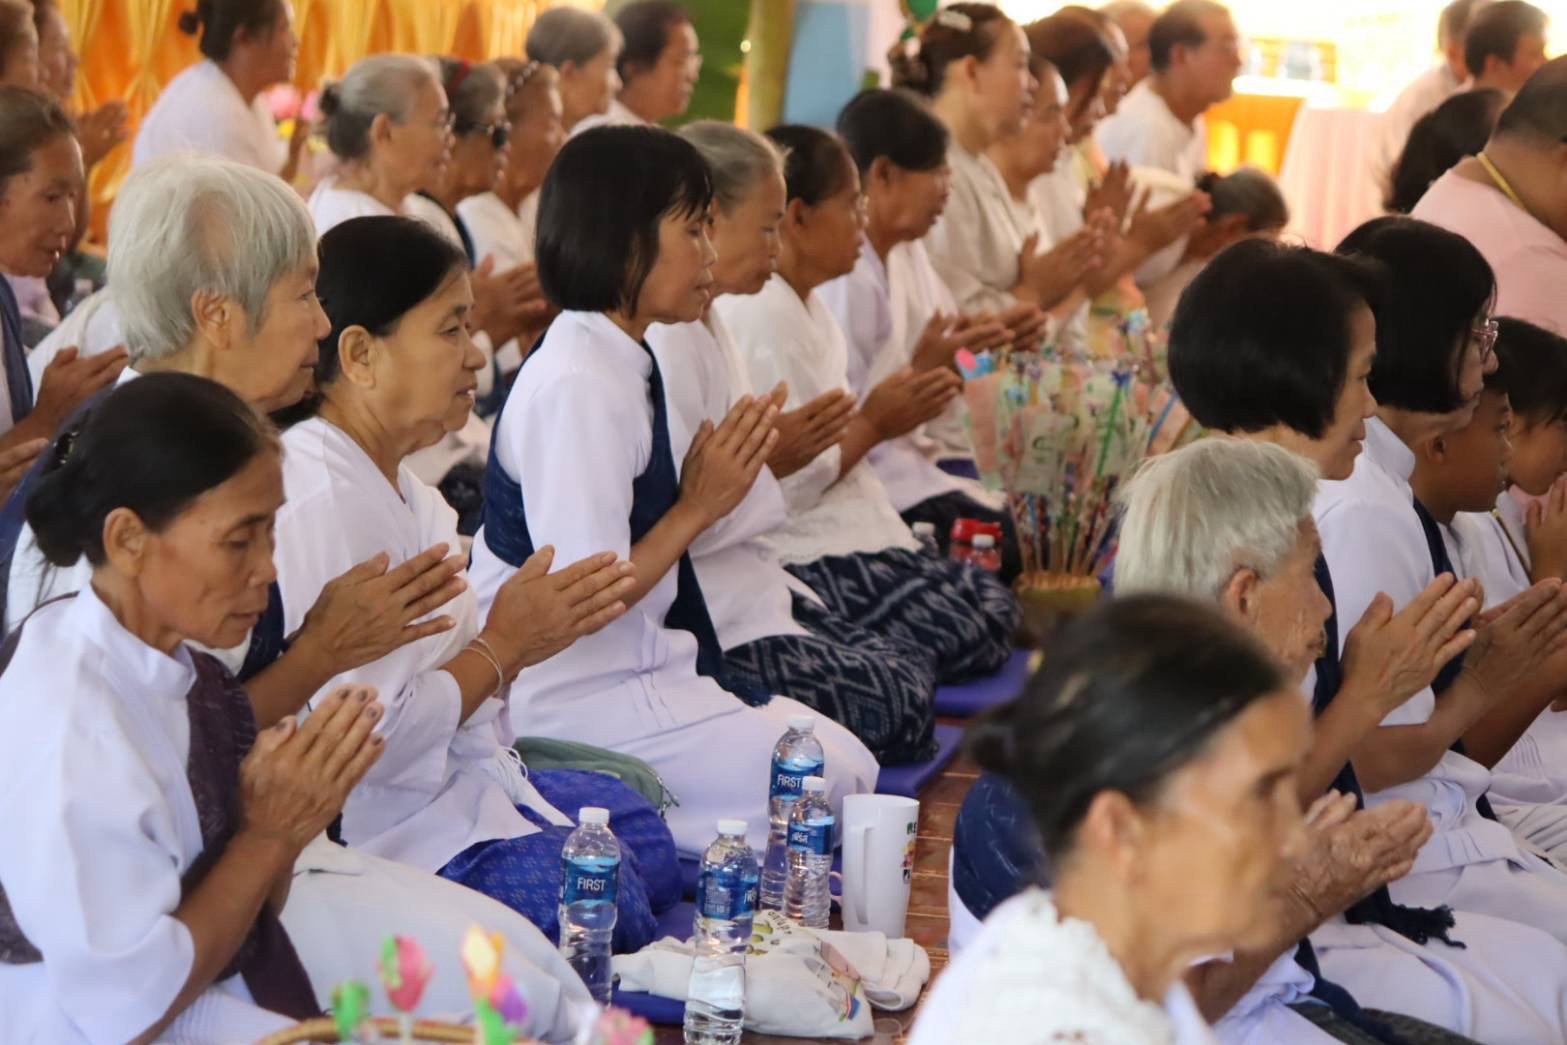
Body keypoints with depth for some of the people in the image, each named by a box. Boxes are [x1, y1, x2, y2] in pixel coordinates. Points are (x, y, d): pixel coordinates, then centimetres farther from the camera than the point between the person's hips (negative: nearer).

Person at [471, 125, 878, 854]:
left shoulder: (624, 367, 9)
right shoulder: (575, 388, -21)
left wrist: (711, 486, -2)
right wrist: (698, 507, -14)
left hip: (637, 667, 10)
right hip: (575, 693, -10)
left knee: (850, 761, 6)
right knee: (827, 784, -12)